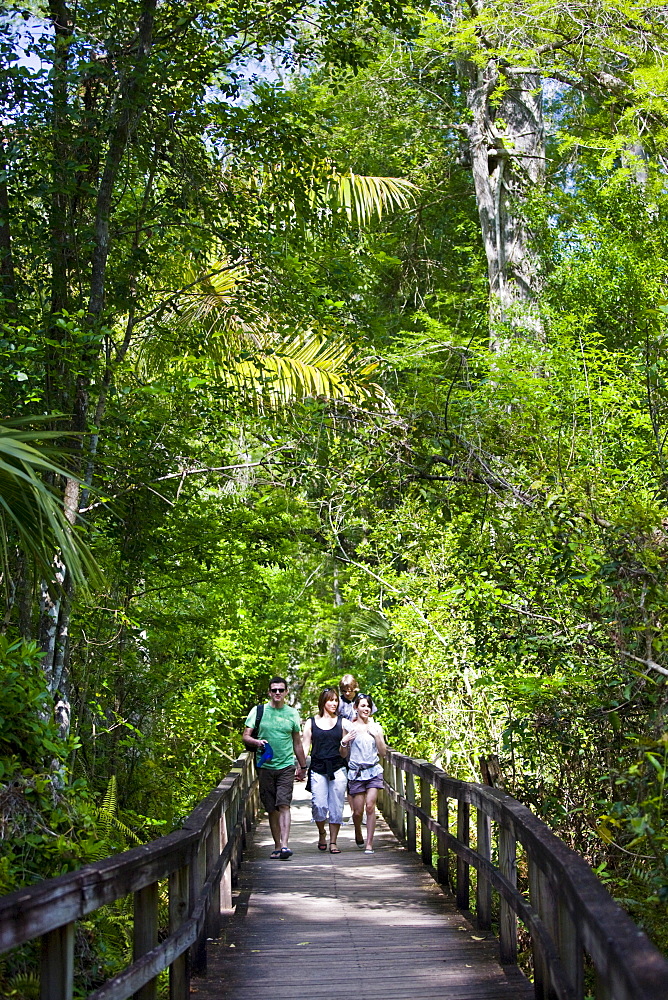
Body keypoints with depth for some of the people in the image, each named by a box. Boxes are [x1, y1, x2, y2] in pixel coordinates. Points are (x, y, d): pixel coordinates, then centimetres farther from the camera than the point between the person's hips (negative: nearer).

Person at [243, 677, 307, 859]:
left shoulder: (292, 713, 10)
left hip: (286, 766, -1)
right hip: (265, 766, 1)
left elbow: (297, 743, 18)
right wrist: (257, 742, -17)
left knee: (284, 805, -13)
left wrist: (303, 767, 21)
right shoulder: (258, 711, 6)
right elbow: (245, 736, 5)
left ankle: (285, 845, -20)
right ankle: (277, 846, 13)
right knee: (272, 809, 5)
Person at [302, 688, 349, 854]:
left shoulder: (342, 722, 9)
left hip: (337, 769, 1)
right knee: (319, 805, -11)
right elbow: (305, 746, 9)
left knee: (336, 807, 0)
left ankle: (333, 842, 10)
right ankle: (321, 833, 17)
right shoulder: (311, 722, 9)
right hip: (317, 770, -1)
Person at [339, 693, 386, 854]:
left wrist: (377, 736, -7)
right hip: (356, 772, -1)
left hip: (373, 770, 1)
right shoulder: (350, 727, 2)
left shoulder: (376, 727, 7)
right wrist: (344, 742, -15)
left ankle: (369, 843, -6)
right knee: (358, 811, 1)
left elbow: (383, 753, 6)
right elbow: (343, 754, 4)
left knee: (370, 806, -12)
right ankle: (358, 835, 31)